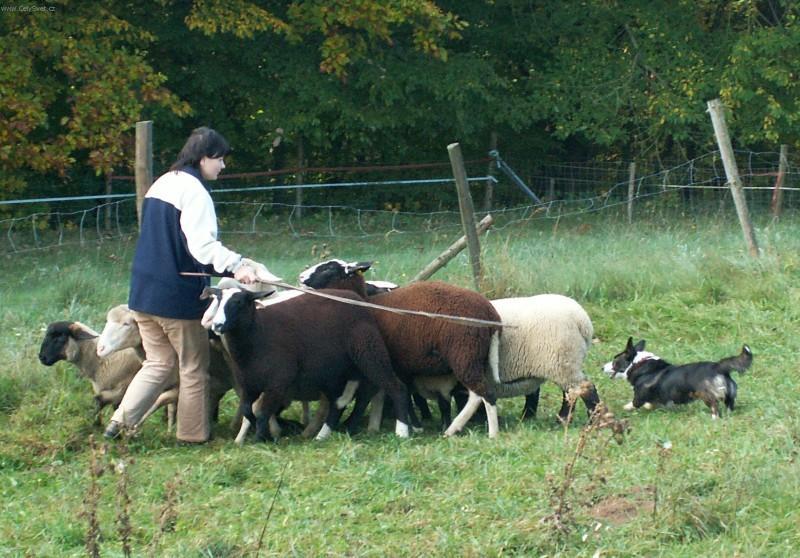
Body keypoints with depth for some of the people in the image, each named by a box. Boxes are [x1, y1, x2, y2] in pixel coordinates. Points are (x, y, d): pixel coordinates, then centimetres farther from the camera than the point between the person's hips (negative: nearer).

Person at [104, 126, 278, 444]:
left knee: (158, 362, 15)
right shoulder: (194, 191, -16)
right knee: (193, 367, 8)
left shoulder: (161, 184, 12)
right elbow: (203, 245, -28)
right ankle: (193, 434, 15)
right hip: (178, 295, -8)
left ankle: (121, 418, 1)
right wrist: (236, 266, -40)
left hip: (143, 290, 8)